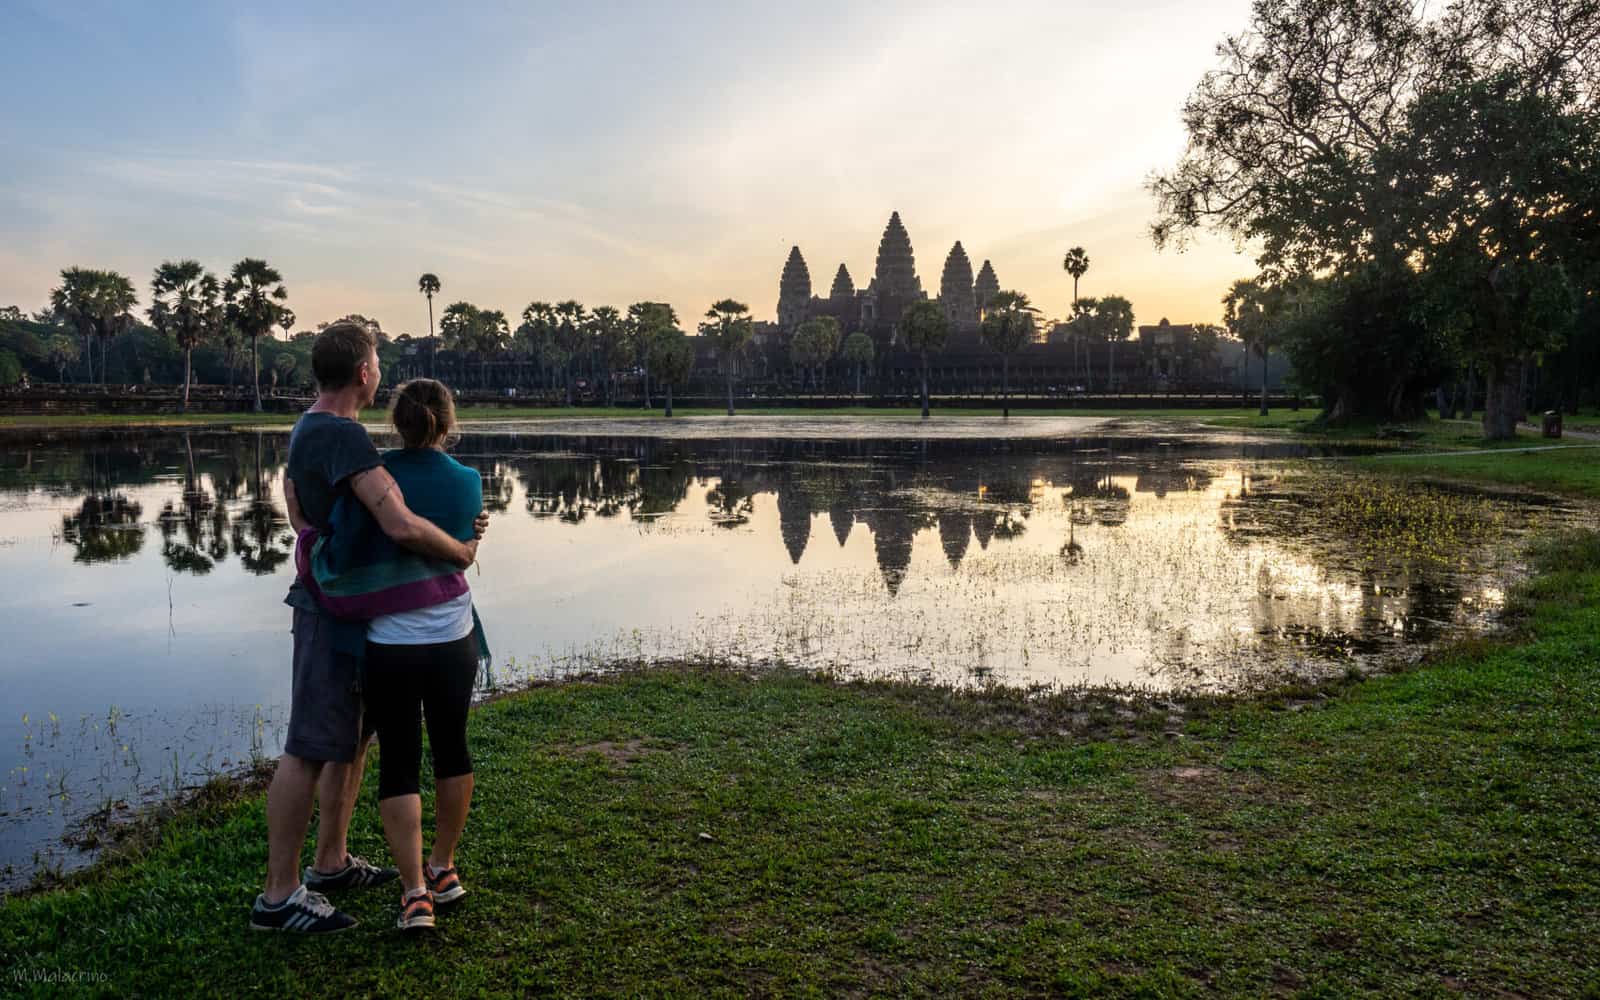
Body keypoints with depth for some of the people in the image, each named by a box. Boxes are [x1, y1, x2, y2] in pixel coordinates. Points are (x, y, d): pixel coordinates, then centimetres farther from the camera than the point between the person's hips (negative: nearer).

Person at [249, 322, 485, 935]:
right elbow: (402, 528, -34)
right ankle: (279, 895, 6)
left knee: (353, 739, 18)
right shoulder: (344, 436, -23)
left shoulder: (309, 429, 11)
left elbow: (388, 512, 14)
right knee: (310, 749, -3)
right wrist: (461, 552, -16)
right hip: (336, 613, -10)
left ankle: (330, 863, 30)